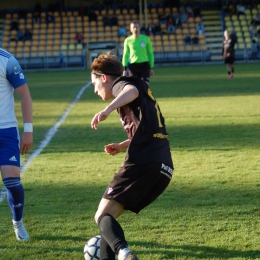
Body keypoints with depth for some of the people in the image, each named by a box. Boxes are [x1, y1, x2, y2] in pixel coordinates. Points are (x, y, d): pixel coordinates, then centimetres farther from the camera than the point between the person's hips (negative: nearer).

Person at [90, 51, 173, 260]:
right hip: (164, 168, 9)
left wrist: (108, 110, -36)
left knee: (103, 216, -12)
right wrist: (123, 145, 34)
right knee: (108, 215, 19)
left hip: (142, 162, -9)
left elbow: (132, 91, -23)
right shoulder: (143, 90, 32)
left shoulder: (120, 84, 4)